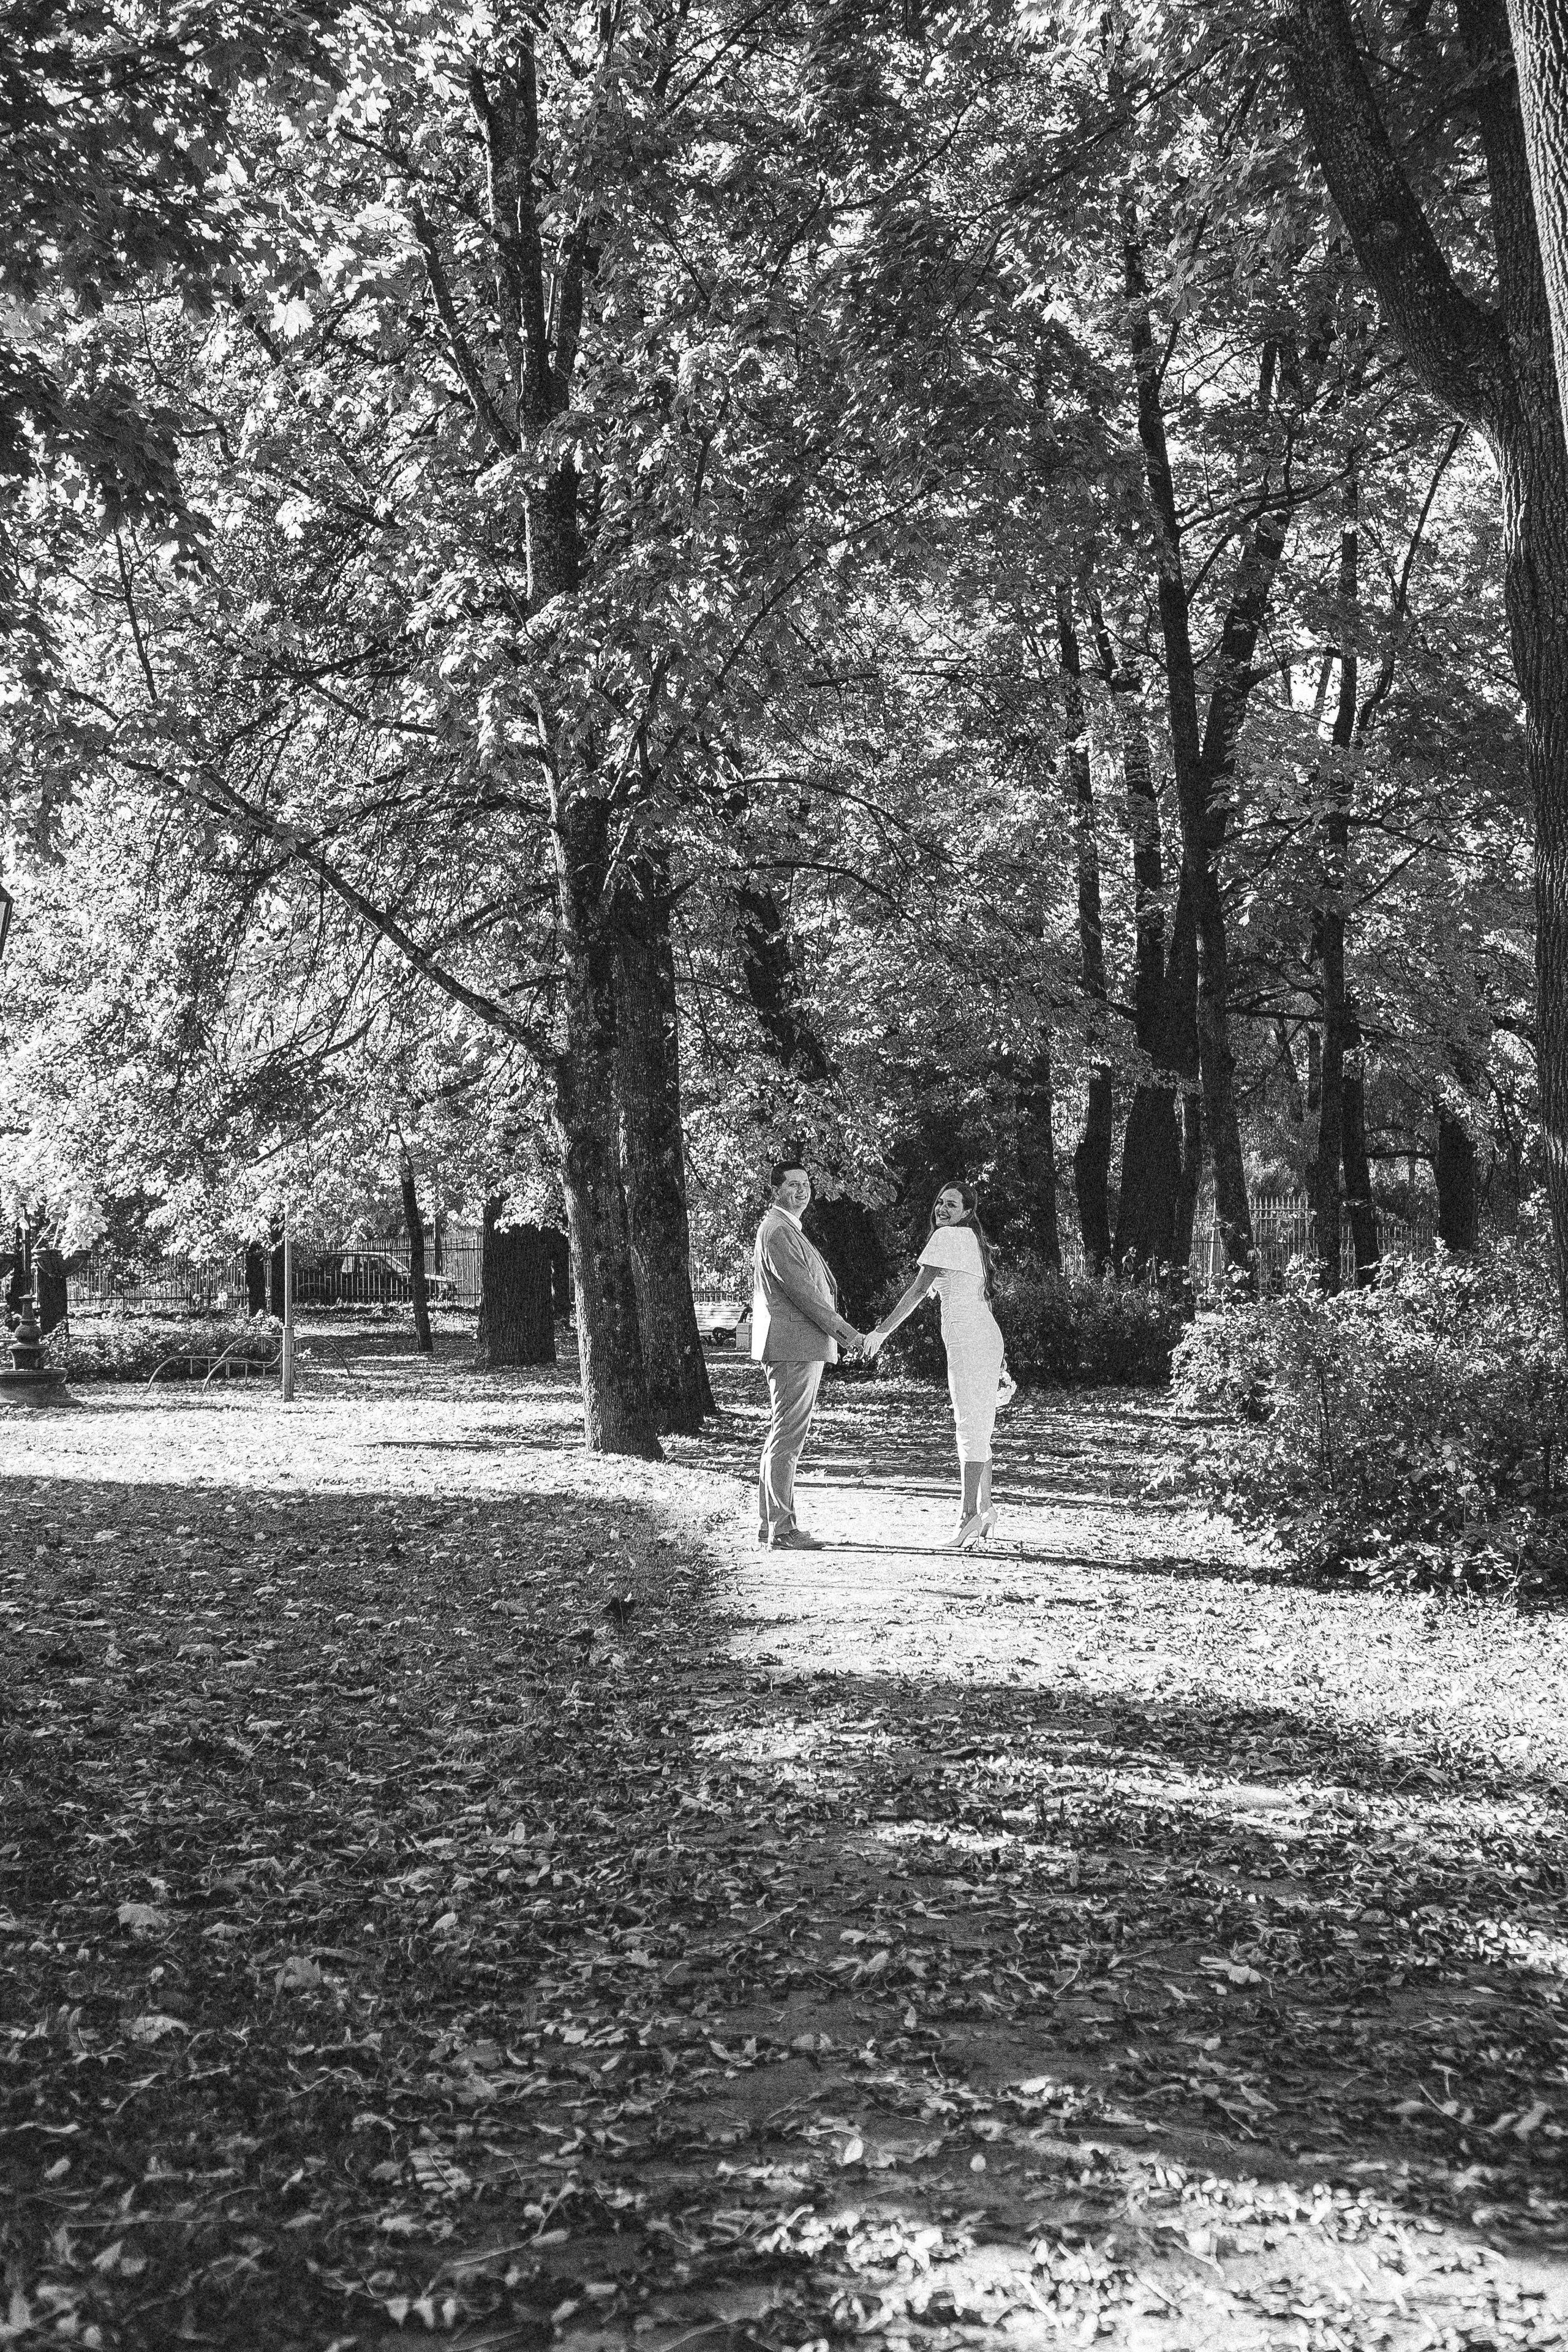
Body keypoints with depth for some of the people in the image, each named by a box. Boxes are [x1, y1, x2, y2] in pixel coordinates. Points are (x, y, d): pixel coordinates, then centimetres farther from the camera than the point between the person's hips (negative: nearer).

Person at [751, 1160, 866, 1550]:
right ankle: (782, 1530, -8)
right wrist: (843, 1330, -15)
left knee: (782, 1437, 13)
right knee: (787, 1437, -10)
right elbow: (800, 1288, -18)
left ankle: (769, 1525, 18)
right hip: (794, 1346, -11)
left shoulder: (786, 1229, 22)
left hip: (801, 1348, 11)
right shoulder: (777, 1231, -13)